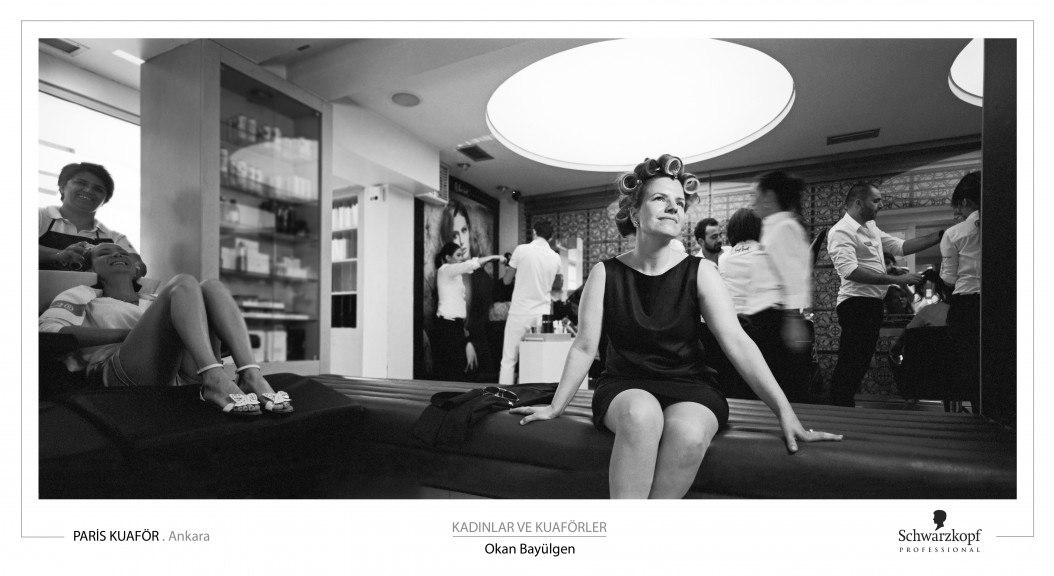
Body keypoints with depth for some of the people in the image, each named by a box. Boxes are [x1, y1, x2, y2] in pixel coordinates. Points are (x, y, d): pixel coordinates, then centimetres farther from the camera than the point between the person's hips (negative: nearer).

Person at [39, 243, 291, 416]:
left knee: (212, 286, -9)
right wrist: (128, 332, -3)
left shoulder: (154, 302, 37)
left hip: (182, 376, 4)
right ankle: (215, 378, -40)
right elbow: (47, 329, 6)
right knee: (184, 282, -16)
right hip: (119, 374, -4)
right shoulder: (81, 295, 26)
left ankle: (250, 375, -31)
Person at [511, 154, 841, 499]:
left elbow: (738, 344, -8)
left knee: (689, 432, -33)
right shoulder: (605, 274, -2)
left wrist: (785, 412, -16)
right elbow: (585, 347, -1)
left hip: (689, 388, 1)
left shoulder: (700, 273, -1)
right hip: (624, 388, 0)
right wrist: (556, 407, -2)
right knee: (641, 413, -35)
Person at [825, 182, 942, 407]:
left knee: (860, 364, 14)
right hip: (856, 303, -10)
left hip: (872, 304, 10)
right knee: (849, 366, -8)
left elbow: (900, 247, 20)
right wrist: (897, 279, -23)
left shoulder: (871, 228, 18)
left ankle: (846, 409, 22)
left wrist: (940, 236, 13)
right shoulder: (841, 231, -14)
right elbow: (850, 271, -25)